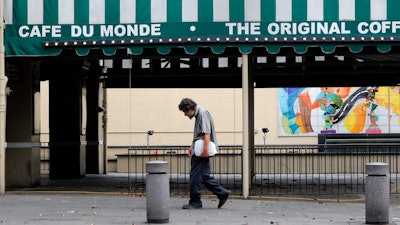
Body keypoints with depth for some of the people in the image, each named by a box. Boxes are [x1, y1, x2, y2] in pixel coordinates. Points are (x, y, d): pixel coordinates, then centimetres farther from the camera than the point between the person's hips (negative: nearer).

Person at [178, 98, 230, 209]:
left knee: (196, 176, -6)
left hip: (201, 153, -10)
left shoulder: (202, 113, -12)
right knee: (204, 176, 11)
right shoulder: (197, 114, 20)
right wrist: (192, 147, 23)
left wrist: (205, 149, -26)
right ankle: (222, 193, 14)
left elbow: (206, 133, -21)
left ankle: (195, 202, 0)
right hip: (198, 152, 10)